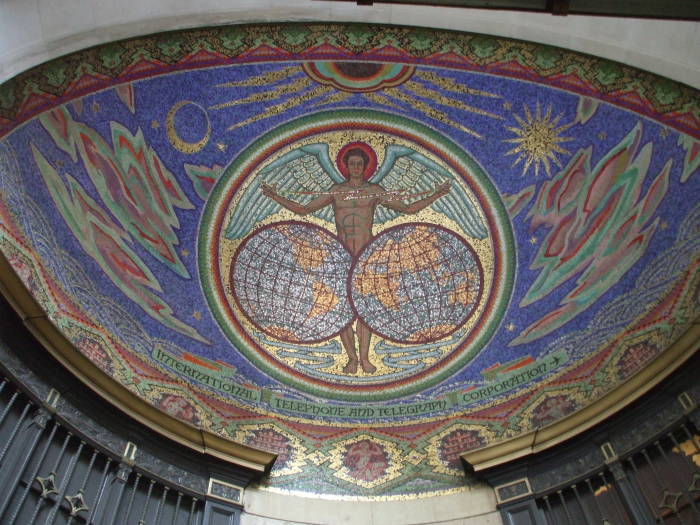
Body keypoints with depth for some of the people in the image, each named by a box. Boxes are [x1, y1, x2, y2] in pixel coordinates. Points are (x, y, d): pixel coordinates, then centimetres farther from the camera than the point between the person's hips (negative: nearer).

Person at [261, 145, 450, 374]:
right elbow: (303, 210, 14)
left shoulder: (375, 191, 9)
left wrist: (436, 195, 5)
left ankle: (364, 357, 5)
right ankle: (352, 357, 7)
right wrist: (275, 196, 8)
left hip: (366, 255, -1)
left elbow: (408, 209, 11)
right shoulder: (335, 191, 12)